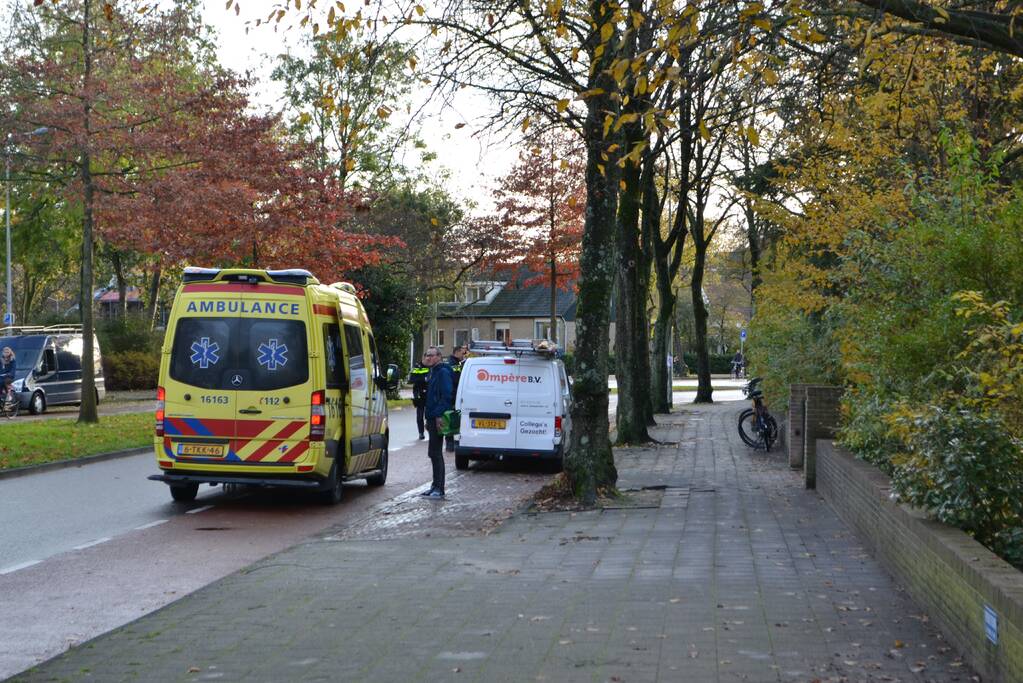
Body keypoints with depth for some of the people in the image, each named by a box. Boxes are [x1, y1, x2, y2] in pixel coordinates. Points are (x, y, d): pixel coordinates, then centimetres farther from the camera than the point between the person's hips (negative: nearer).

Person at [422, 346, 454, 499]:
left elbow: (447, 395, -21)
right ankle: (436, 486, 19)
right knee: (434, 453, 13)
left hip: (438, 418, -10)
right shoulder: (433, 372, 19)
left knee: (435, 453, -9)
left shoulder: (443, 372, -12)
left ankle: (439, 489, -8)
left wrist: (439, 415, -26)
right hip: (433, 418, 10)